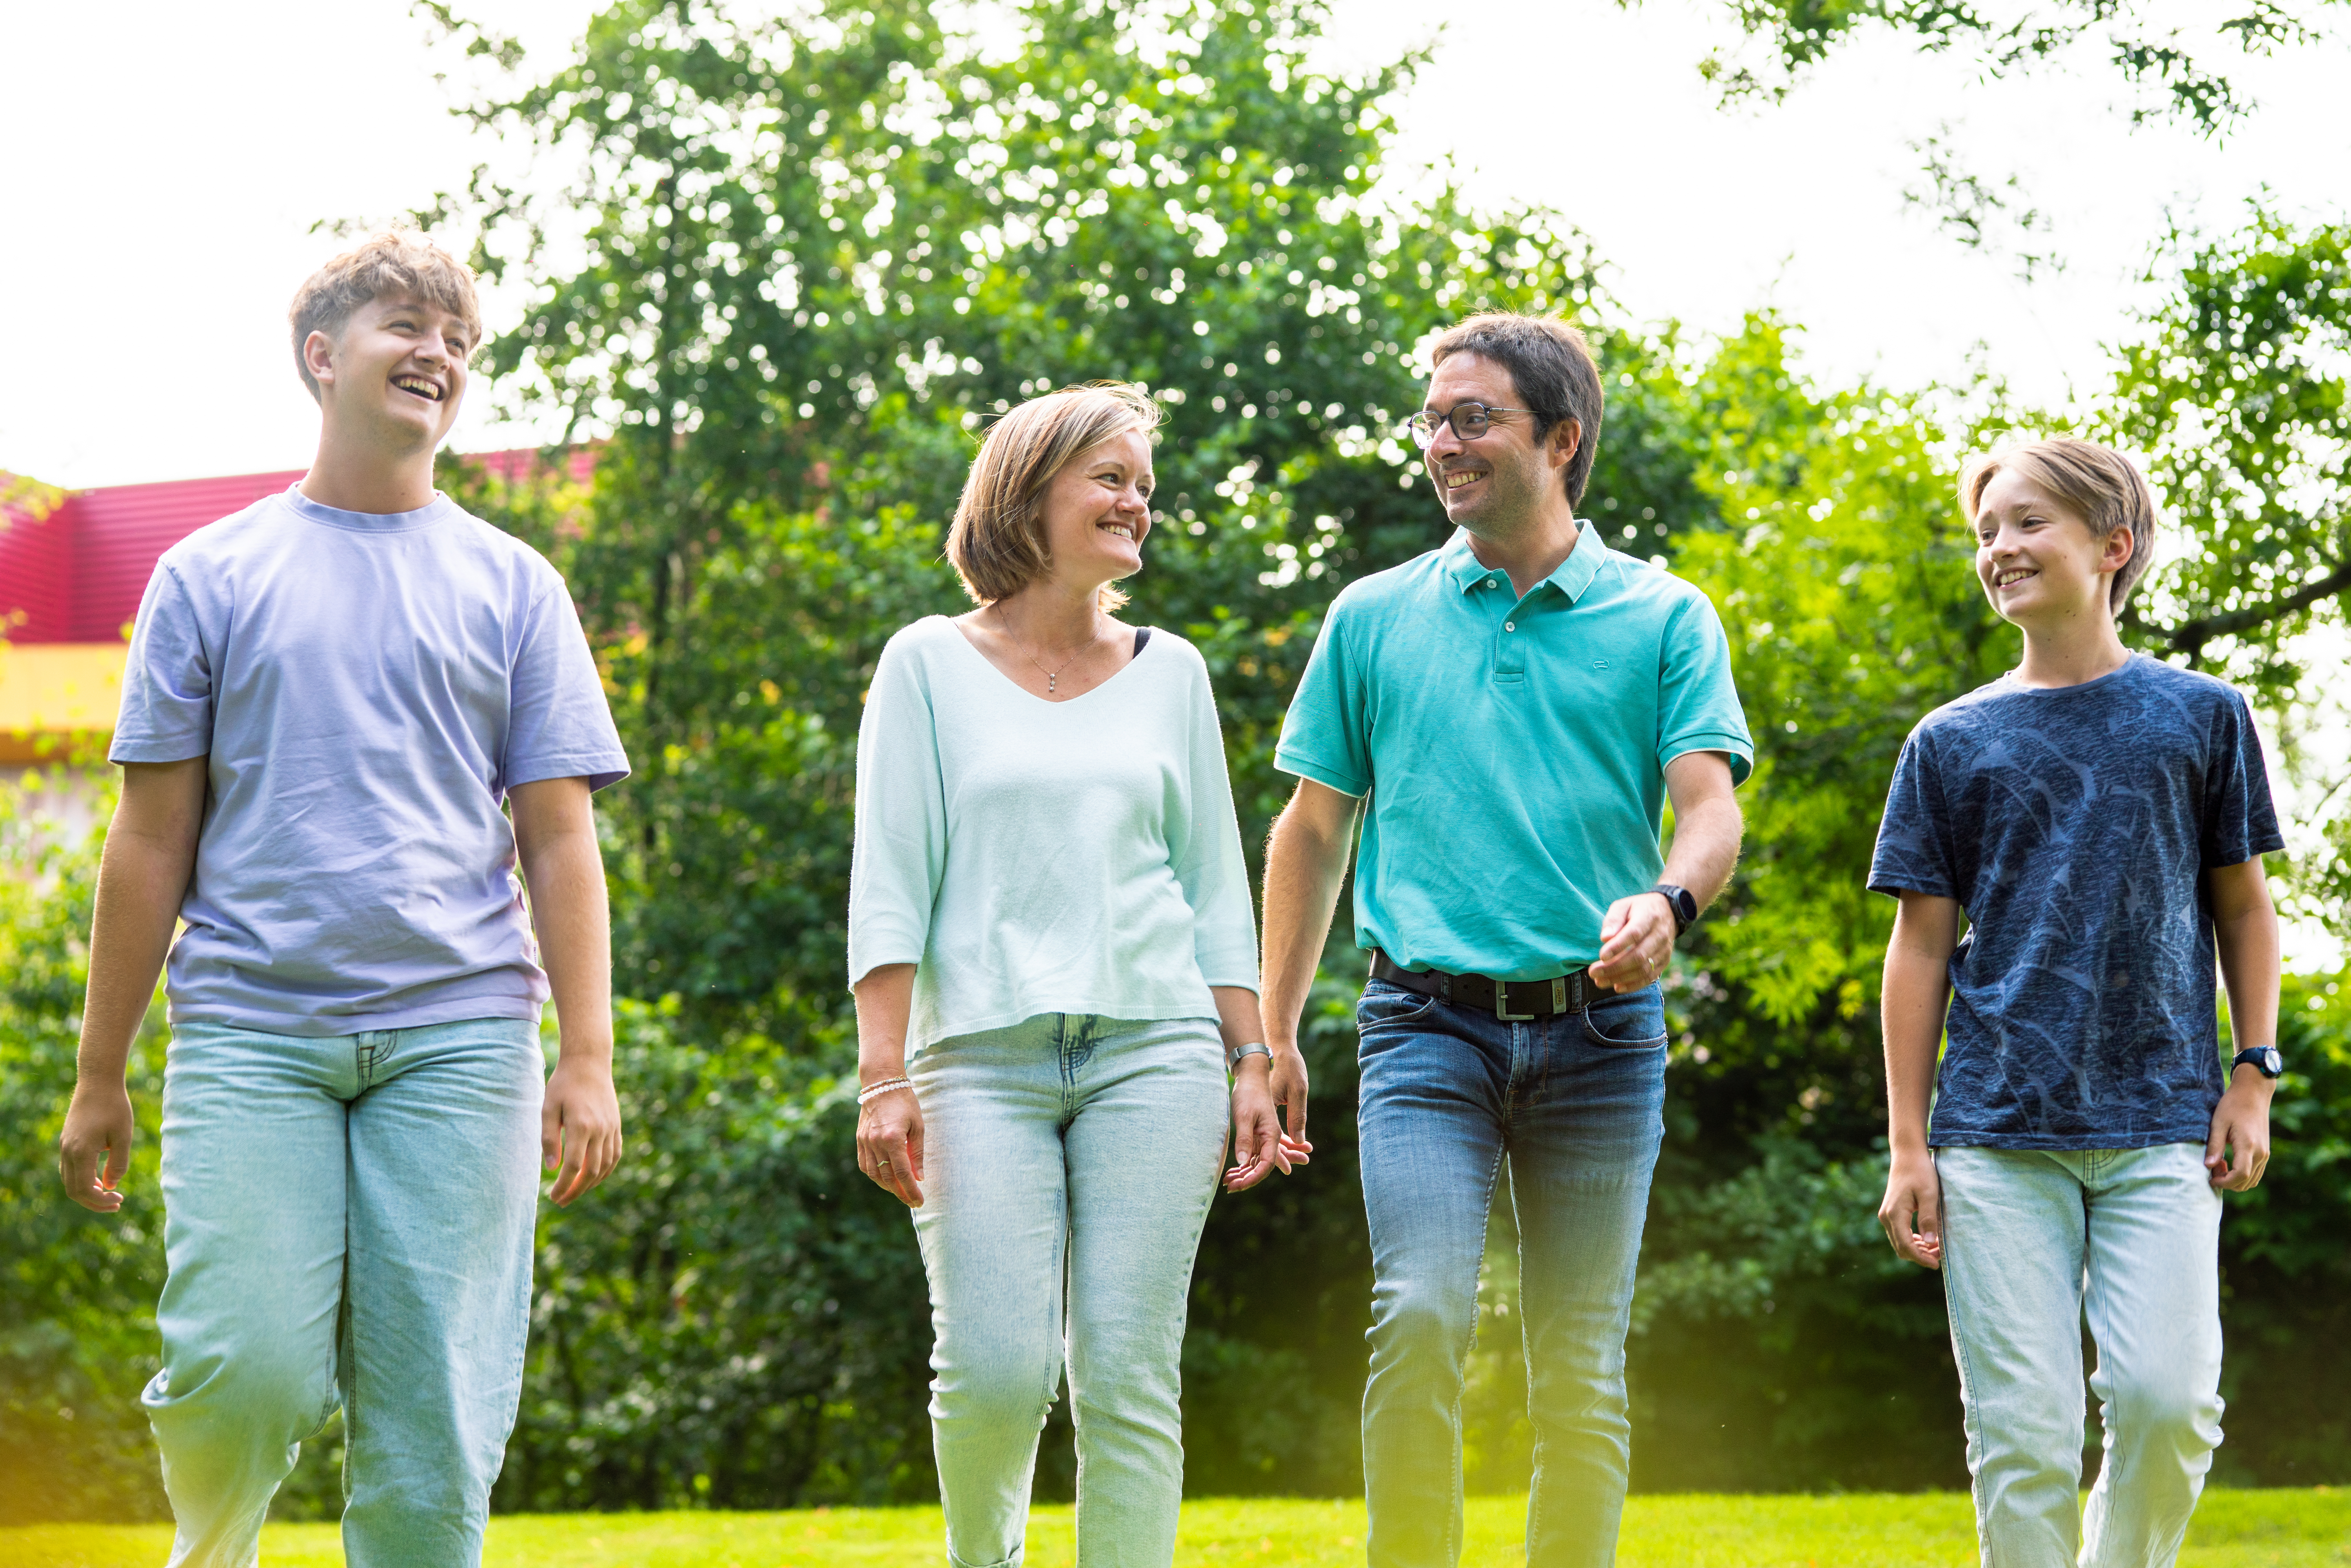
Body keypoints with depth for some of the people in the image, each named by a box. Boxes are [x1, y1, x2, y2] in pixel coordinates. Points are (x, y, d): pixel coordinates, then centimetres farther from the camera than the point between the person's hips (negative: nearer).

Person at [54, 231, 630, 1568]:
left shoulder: (513, 589, 13)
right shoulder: (211, 577, 11)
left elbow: (561, 841, 10)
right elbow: (153, 841, 11)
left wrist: (590, 1059, -1)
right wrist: (101, 1075, 8)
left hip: (459, 1037, 1)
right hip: (249, 1028, -1)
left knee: (433, 1420, -4)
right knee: (247, 1371, -12)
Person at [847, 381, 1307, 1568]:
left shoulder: (1170, 671, 15)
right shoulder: (931, 665, 7)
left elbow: (1215, 883, 17)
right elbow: (890, 884, 2)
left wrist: (1251, 1063, 8)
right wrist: (884, 1075, -6)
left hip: (1153, 1048, 2)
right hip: (983, 1054, -2)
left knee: (1128, 1380, -5)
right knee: (995, 1368, -12)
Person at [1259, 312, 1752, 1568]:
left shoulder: (1664, 619, 6)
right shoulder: (1374, 618, 10)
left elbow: (1710, 804, -4)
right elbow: (1313, 829, 15)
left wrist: (1668, 901, -27)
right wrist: (1272, 1030, 11)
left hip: (1599, 1030, 0)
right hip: (1430, 1024, 0)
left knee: (1582, 1371, 3)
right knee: (1420, 1316, -19)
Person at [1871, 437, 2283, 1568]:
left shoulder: (2200, 715, 8)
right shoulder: (1953, 743, 9)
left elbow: (2241, 905, 14)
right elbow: (1922, 944, 9)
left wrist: (2255, 1074, 4)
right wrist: (1909, 1144, 4)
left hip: (2161, 1125, 0)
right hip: (1999, 1133, 1)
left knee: (2168, 1396, -12)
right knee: (2021, 1433, -5)